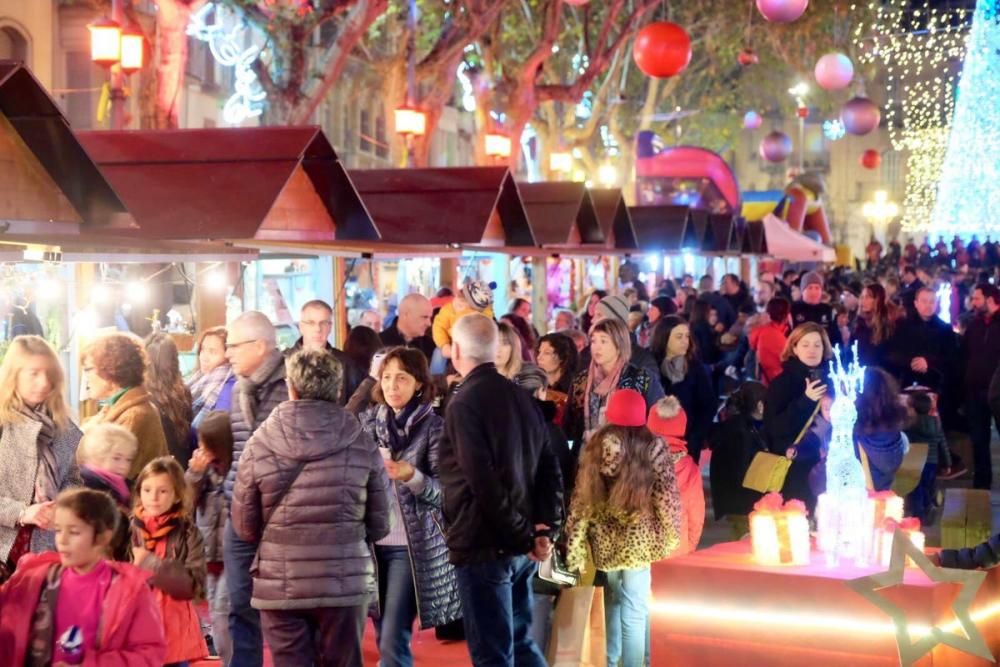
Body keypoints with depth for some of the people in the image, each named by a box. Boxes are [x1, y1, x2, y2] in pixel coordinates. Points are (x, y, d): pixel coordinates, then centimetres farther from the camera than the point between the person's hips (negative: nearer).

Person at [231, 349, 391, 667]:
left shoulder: (260, 444, -4)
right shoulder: (361, 444, -3)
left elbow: (244, 526, 2)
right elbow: (379, 524, 4)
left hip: (280, 584, 0)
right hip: (346, 582, 1)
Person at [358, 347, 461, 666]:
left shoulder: (433, 426, -6)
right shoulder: (369, 421, 6)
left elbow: (443, 491, -10)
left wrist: (412, 476, -29)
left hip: (412, 546, -5)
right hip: (372, 542, 5)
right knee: (384, 638, 12)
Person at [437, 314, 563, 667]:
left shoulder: (465, 402, -13)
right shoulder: (522, 396, 10)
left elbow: (484, 482, -20)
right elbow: (550, 469, 7)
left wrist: (522, 536, -14)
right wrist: (545, 530, 1)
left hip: (485, 545, -8)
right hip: (521, 545, 8)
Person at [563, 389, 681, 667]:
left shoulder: (596, 443, -1)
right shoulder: (652, 446, -8)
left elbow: (581, 498, 0)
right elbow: (666, 496, -8)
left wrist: (575, 545, 5)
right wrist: (671, 536, 4)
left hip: (605, 540, 4)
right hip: (638, 540, -4)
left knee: (614, 603, 23)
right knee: (635, 611, 1)